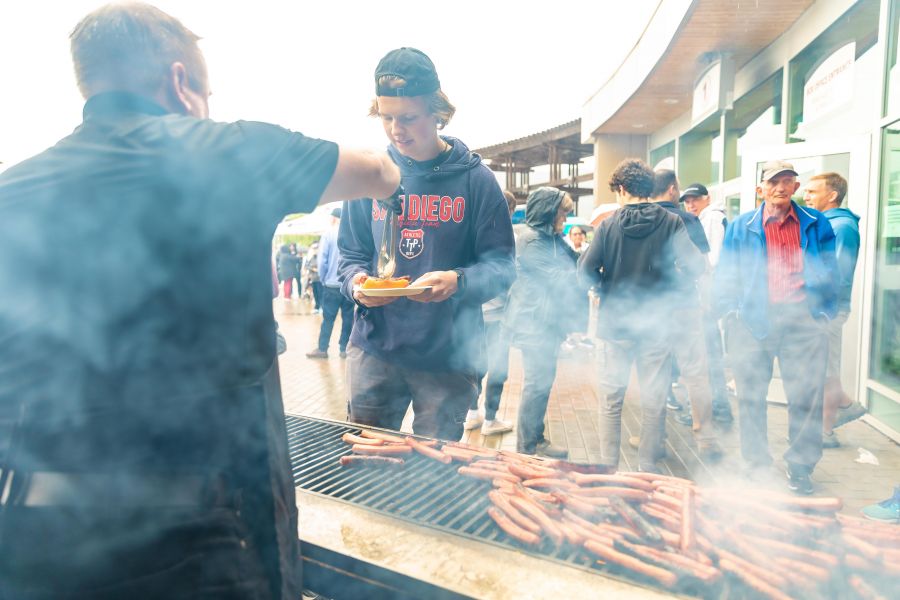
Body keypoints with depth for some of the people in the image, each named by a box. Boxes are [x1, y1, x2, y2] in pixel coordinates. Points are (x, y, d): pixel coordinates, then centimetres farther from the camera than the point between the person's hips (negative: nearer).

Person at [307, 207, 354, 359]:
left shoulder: (328, 234, -4)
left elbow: (322, 260, -5)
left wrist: (323, 279, 8)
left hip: (332, 284, -1)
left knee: (328, 318, 5)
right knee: (348, 318, 8)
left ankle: (322, 349, 9)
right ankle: (344, 349, 12)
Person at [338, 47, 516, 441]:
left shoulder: (475, 178, -3)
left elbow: (502, 265, -4)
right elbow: (351, 254, 9)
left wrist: (458, 282, -23)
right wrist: (356, 281, -13)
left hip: (450, 355, -1)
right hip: (374, 349, 2)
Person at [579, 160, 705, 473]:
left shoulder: (608, 225, -5)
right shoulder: (670, 222, -4)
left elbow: (585, 270, -11)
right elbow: (694, 265, -12)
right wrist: (669, 289, 4)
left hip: (615, 323, 0)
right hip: (656, 325, 0)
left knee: (611, 399, 12)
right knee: (654, 402, 12)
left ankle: (608, 465, 18)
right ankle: (648, 466, 21)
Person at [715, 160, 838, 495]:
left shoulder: (816, 224, 11)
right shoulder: (740, 227, 9)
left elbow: (829, 272, 10)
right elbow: (725, 275, 7)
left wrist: (824, 312, 1)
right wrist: (731, 312, -1)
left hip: (802, 320, 1)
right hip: (752, 321, 0)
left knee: (806, 398, 2)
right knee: (751, 397, 5)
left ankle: (800, 468, 18)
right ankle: (756, 464, 19)